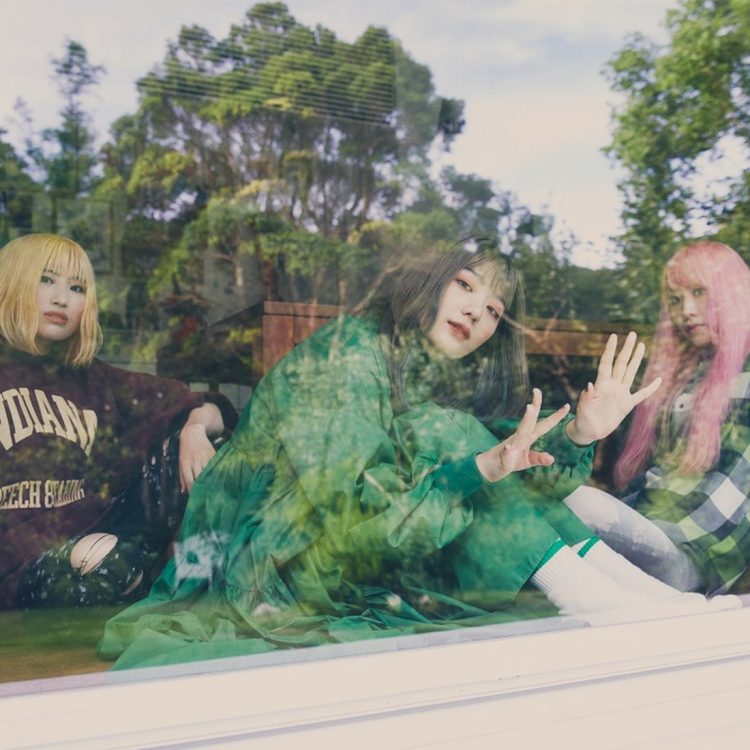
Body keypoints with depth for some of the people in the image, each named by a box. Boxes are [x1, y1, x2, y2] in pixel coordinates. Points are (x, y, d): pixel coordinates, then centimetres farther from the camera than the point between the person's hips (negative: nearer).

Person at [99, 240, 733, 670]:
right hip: (274, 570, -7)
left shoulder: (457, 384, 8)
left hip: (373, 560, 7)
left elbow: (528, 477, -4)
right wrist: (480, 467, -35)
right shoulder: (351, 350, -14)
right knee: (437, 437, -23)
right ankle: (590, 597, -19)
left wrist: (581, 433, -23)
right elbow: (346, 499, -25)